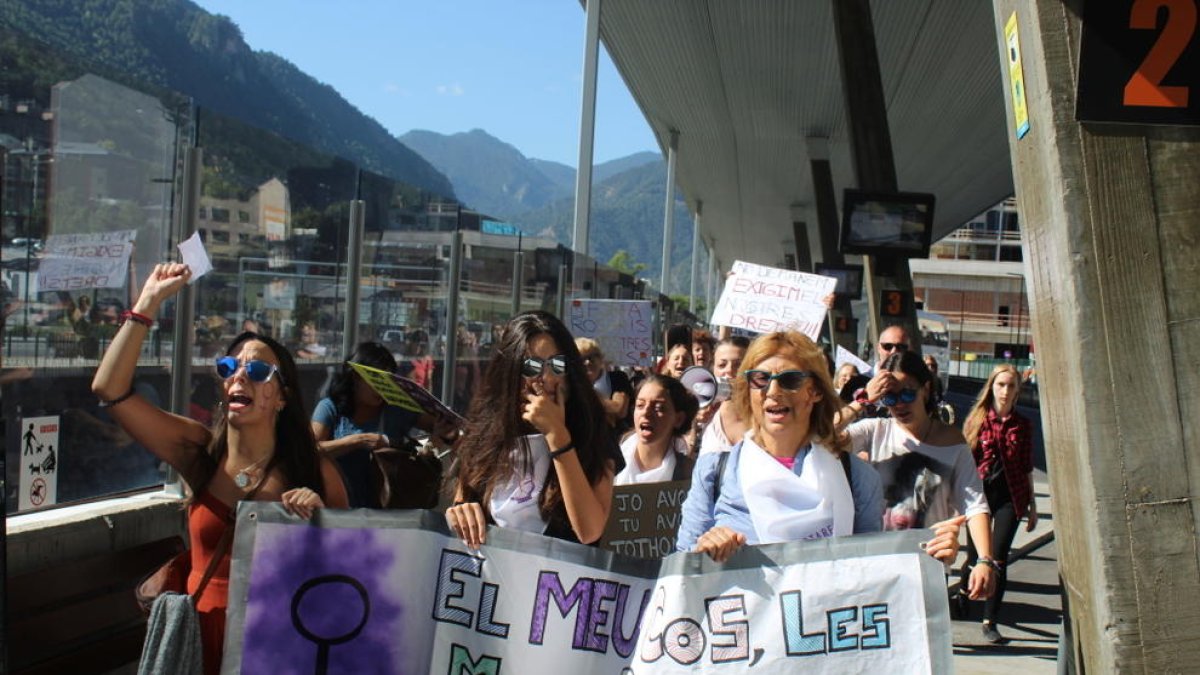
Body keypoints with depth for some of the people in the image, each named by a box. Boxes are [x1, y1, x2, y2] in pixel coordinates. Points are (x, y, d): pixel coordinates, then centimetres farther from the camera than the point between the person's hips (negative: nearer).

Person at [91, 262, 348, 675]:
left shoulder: (315, 473, -7)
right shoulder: (200, 452, -2)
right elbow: (109, 389, -10)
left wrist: (319, 515, -20)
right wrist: (149, 302, -11)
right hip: (204, 631, 2)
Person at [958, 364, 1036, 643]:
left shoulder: (1023, 424, 4)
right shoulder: (976, 419, 0)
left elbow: (1027, 468, 10)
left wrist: (1032, 505, 11)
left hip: (1010, 496, 1)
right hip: (980, 493, 0)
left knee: (998, 558, -5)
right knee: (975, 556, 9)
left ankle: (989, 621, 4)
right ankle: (963, 594, 41)